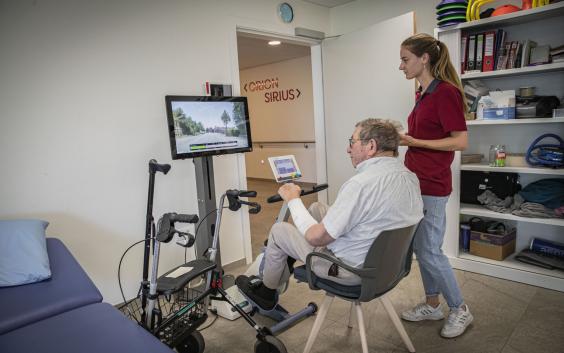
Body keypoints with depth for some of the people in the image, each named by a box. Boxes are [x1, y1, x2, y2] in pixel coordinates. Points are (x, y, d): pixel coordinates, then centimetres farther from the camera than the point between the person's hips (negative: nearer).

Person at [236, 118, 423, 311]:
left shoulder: (360, 184, -31)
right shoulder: (411, 177, -4)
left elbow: (315, 237, -24)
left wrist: (293, 199, -8)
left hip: (352, 270, -8)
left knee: (278, 230, 8)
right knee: (317, 208, 21)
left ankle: (266, 292, 33)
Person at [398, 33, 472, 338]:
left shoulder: (445, 92, -14)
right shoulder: (423, 94, 12)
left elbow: (460, 141, -18)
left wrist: (414, 141, -20)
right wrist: (404, 139, 10)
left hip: (432, 186, -9)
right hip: (416, 182, 9)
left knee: (429, 251, 0)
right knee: (420, 248, 16)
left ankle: (460, 310, 22)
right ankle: (431, 305, 32)